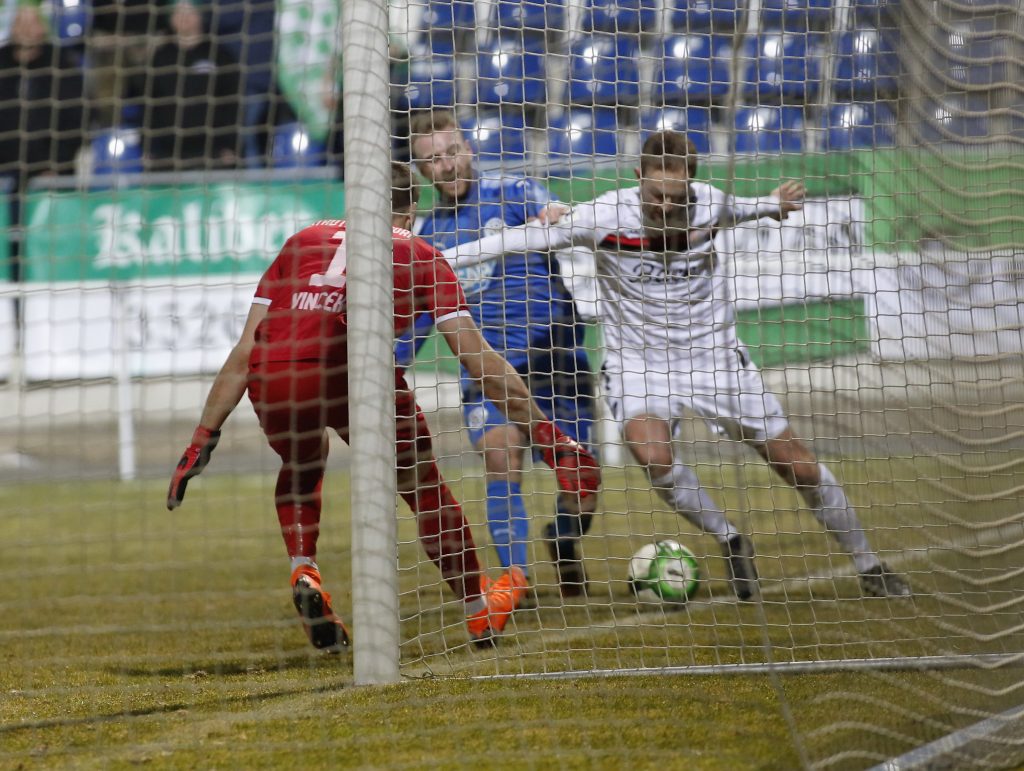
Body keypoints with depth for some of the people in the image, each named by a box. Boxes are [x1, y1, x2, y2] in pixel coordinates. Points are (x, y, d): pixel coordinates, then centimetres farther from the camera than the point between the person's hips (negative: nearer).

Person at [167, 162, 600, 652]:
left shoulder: (303, 241, 30)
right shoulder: (419, 256, 25)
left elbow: (243, 354, 26)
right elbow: (478, 359, 19)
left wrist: (204, 437, 30)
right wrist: (543, 433, 23)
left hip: (271, 379, 3)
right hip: (355, 370, -2)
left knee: (301, 464, 35)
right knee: (422, 484, 22)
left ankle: (304, 574, 14)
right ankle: (479, 612, 31)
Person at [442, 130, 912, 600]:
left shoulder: (711, 204, -11)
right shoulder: (604, 217, -19)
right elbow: (524, 238, -13)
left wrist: (772, 205, 5)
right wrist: (440, 260, -14)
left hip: (715, 356, 2)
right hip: (639, 362, -2)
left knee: (798, 465, 2)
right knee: (653, 456, -32)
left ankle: (868, 567, 22)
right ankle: (729, 542, -6)